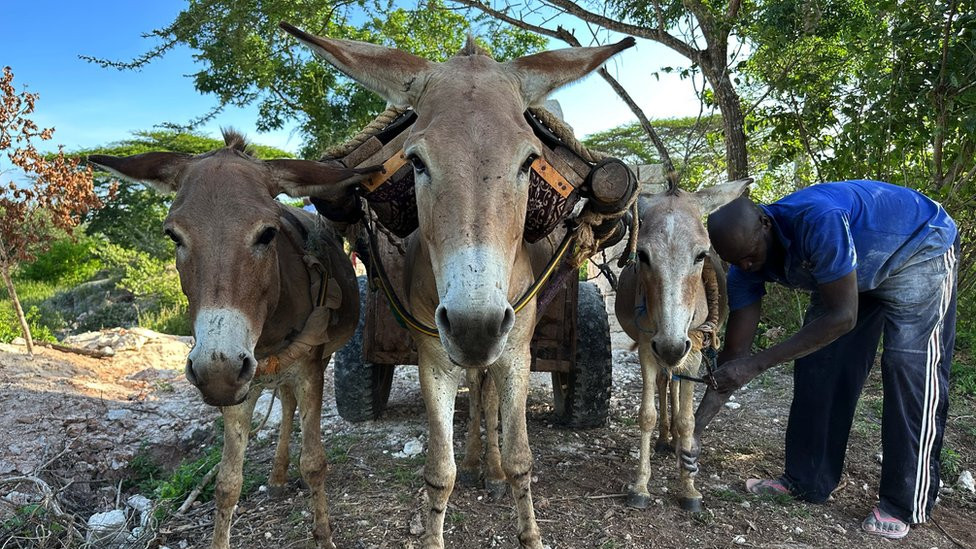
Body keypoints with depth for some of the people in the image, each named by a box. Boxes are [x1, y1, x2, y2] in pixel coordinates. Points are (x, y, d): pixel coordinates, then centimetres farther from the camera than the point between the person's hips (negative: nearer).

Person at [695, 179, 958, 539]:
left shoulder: (817, 220, -42)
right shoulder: (745, 266, -20)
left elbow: (842, 316, -38)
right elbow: (734, 352, -17)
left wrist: (757, 364, -40)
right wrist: (695, 426, -20)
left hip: (920, 249, -6)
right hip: (853, 269, 6)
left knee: (909, 367, -13)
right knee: (816, 362, -2)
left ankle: (905, 504, 0)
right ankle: (806, 481, 10)